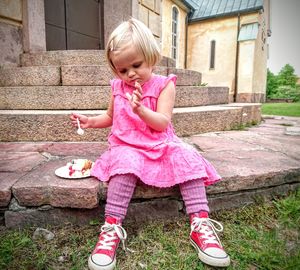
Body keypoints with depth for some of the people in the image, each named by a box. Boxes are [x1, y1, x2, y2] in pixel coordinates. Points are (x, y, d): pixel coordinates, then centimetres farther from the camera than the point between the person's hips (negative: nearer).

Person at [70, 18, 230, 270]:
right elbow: (110, 117, 24)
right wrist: (89, 121, 7)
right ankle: (112, 227, -28)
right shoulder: (118, 87, 10)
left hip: (161, 144, -1)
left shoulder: (164, 84, -2)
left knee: (188, 158, -26)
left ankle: (200, 224, -20)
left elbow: (162, 122, -11)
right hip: (126, 145, 1)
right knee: (125, 162, -33)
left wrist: (141, 110, -28)